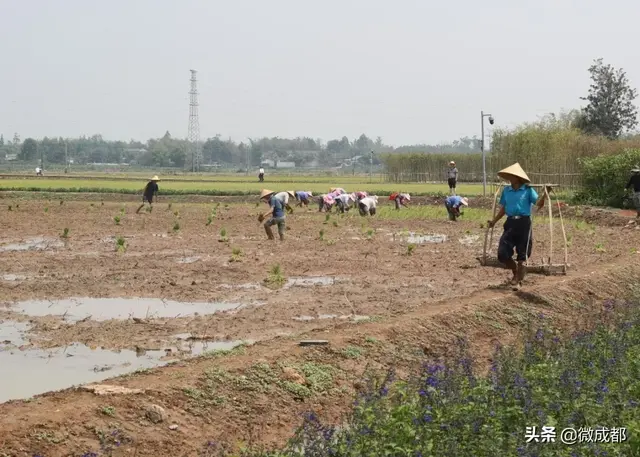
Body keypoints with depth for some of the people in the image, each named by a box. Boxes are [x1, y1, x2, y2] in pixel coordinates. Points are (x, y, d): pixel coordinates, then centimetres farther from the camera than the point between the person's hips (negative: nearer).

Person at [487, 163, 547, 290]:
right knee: (502, 253, -2)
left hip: (524, 223, -4)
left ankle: (518, 281, 15)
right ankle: (516, 272, 25)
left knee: (522, 255, 3)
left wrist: (545, 195, -30)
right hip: (510, 223, 4)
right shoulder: (506, 190, 8)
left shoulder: (528, 190, -4)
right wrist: (494, 221, 17)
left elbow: (539, 204, -14)